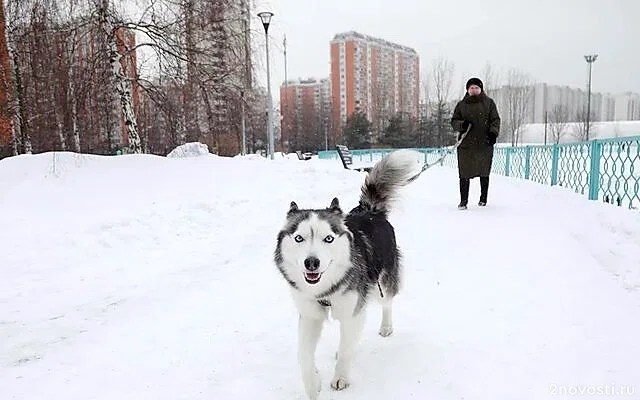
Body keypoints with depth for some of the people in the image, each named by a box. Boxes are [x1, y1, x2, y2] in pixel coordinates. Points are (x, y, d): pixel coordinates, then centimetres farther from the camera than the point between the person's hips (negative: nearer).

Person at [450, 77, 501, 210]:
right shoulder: (461, 105, 10)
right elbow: (454, 121, 9)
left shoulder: (489, 103, 9)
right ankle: (463, 200, 4)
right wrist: (461, 125, -13)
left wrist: (493, 132, -11)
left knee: (484, 172, 9)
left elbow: (495, 120, 7)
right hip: (466, 144, 0)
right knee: (464, 173, -4)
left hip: (485, 144, 0)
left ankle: (483, 198, 24)